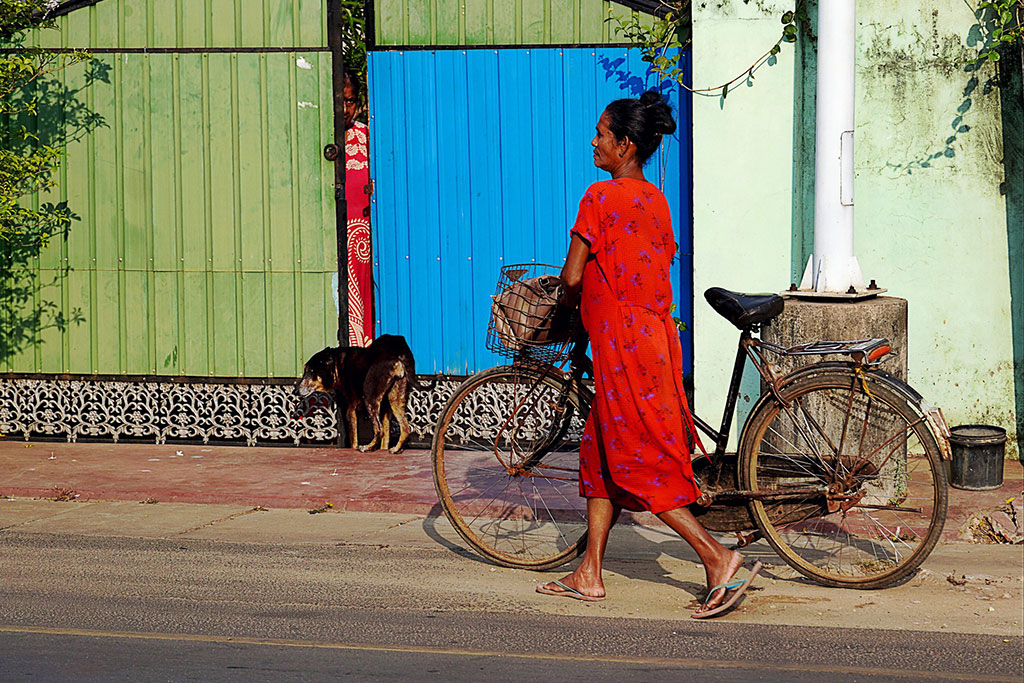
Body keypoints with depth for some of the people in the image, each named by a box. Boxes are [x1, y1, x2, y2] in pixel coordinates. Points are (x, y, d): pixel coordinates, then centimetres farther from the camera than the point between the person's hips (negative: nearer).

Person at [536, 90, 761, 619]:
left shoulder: (600, 198, -13)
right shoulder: (656, 200, 11)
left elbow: (573, 276, -12)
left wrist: (565, 302, 10)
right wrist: (588, 297, 23)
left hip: (623, 344, -9)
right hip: (655, 333, 9)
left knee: (638, 462, -4)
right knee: (600, 453, 14)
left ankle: (716, 556, -9)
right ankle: (589, 574, 18)